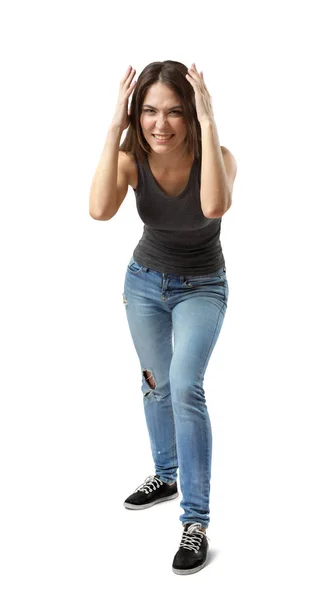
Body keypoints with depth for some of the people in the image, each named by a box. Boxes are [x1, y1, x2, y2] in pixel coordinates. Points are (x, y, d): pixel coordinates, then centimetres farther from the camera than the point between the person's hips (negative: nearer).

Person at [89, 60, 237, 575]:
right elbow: (100, 209, -39)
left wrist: (208, 123, -46)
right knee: (156, 383, 18)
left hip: (202, 288, -4)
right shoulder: (132, 158, -19)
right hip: (145, 281, 4)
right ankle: (166, 476, 42)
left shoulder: (217, 157, -25)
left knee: (185, 388, -21)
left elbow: (215, 206, -48)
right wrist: (115, 127, -39)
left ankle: (196, 520, -11)